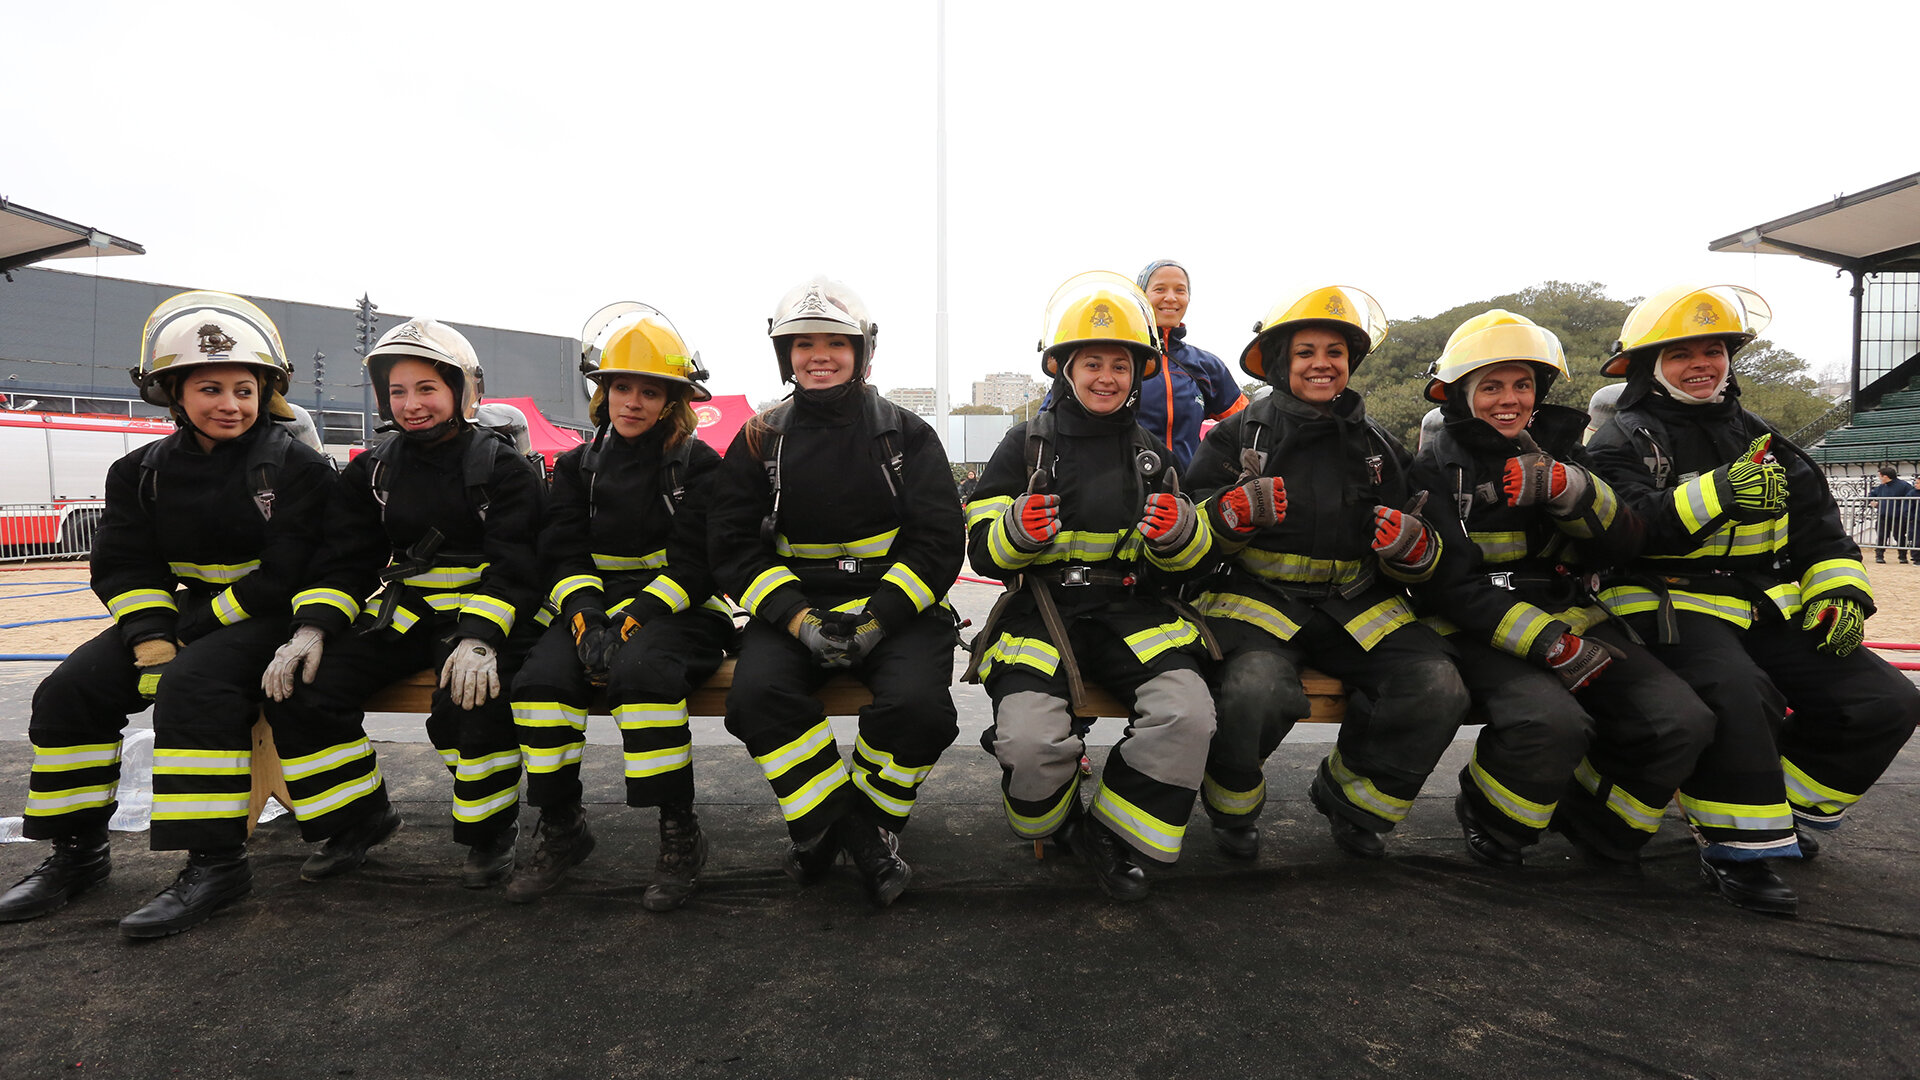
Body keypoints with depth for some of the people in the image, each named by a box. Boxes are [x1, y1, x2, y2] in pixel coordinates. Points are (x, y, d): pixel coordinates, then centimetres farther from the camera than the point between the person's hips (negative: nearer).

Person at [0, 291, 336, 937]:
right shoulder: (144, 472, 8)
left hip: (270, 619, -7)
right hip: (189, 613, 7)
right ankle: (77, 851, 10)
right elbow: (125, 567, 6)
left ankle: (216, 862, -25)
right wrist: (151, 637, -12)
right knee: (70, 689, -6)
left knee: (190, 684, -31)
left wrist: (192, 631, -15)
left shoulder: (296, 466, -11)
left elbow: (288, 575, -17)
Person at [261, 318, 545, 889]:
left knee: (469, 697, -34)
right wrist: (311, 627, -8)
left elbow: (513, 566, -13)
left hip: (487, 616, -5)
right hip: (402, 614, 6)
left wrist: (479, 638, -28)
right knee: (297, 688, -13)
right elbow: (344, 560, 10)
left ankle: (490, 831, -9)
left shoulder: (502, 466, -4)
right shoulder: (373, 471, 13)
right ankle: (358, 818, 7)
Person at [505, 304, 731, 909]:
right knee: (541, 677, -24)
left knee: (640, 670, -35)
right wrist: (587, 616, -14)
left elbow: (694, 562, -8)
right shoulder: (579, 466, 15)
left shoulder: (697, 463, 1)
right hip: (595, 604, 4)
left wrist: (637, 620, -21)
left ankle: (681, 835, -20)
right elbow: (563, 553, 6)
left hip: (679, 610, -4)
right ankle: (561, 829, -3)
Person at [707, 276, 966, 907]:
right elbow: (733, 545, 3)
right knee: (757, 694, -27)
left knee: (916, 701, -28)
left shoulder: (905, 434, 5)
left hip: (895, 605, -1)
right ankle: (854, 836, -11)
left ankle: (869, 821, 1)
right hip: (792, 605, 2)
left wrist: (879, 617, -15)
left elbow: (939, 540, -1)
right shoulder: (761, 440, 9)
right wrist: (797, 617, -13)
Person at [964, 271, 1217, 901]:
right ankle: (1051, 825, 10)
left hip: (1131, 610, 3)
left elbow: (1190, 566, 16)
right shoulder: (1027, 445, 6)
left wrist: (1178, 532, -9)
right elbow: (983, 551, 4)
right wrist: (1019, 530, -19)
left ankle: (1111, 833, 1)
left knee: (1188, 714, -26)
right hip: (1042, 608, -2)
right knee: (1030, 740, -28)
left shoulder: (1149, 453, 15)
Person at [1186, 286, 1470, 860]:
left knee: (1438, 688, -20)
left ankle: (1348, 797, 9)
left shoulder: (1379, 446, 17)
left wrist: (1413, 545, -6)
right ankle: (1232, 809, 1)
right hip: (1257, 596, -3)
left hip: (1356, 603, 4)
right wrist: (1235, 512, -18)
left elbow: (1420, 564, 18)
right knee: (1254, 690, -34)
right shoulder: (1236, 435, 6)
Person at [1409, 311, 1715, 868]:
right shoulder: (1438, 463, -2)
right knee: (1551, 721, -32)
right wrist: (1555, 648, -19)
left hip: (1573, 618, 6)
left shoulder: (1560, 447, 13)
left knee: (1683, 721, -14)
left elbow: (1623, 541, -1)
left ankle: (1595, 826, 12)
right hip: (1481, 632, -5)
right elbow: (1452, 584, -12)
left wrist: (1563, 486, -21)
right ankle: (1487, 821, -2)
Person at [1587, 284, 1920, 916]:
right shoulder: (1624, 442, -1)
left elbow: (1819, 527, 21)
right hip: (1673, 608, -7)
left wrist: (1840, 591, 6)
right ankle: (1739, 850, -18)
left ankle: (1790, 811, 14)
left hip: (1770, 613, 7)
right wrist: (1717, 493, -29)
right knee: (1738, 694, -34)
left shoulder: (1759, 438, 21)